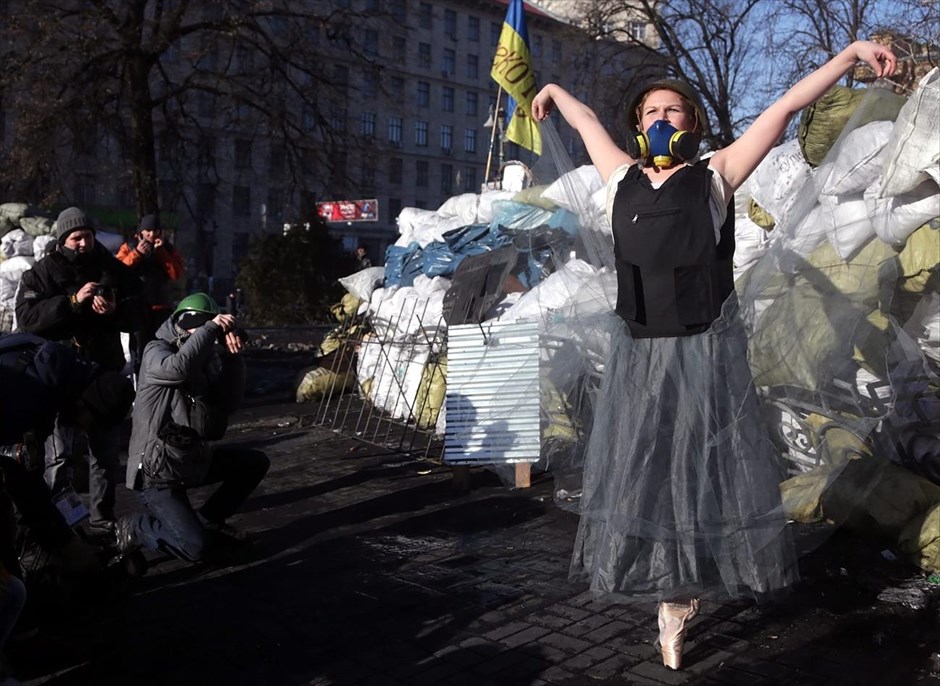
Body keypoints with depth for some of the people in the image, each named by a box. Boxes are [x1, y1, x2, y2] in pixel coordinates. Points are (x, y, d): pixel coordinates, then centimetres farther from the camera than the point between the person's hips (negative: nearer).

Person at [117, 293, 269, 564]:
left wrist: (232, 357, -13)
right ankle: (133, 528, 4)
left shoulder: (205, 359, 7)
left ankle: (207, 520, 17)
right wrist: (209, 328, -27)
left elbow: (228, 404, -3)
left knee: (255, 463, 11)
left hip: (193, 457, 8)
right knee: (198, 547, -19)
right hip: (157, 470, -8)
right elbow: (177, 368, -36)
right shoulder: (156, 350, -11)